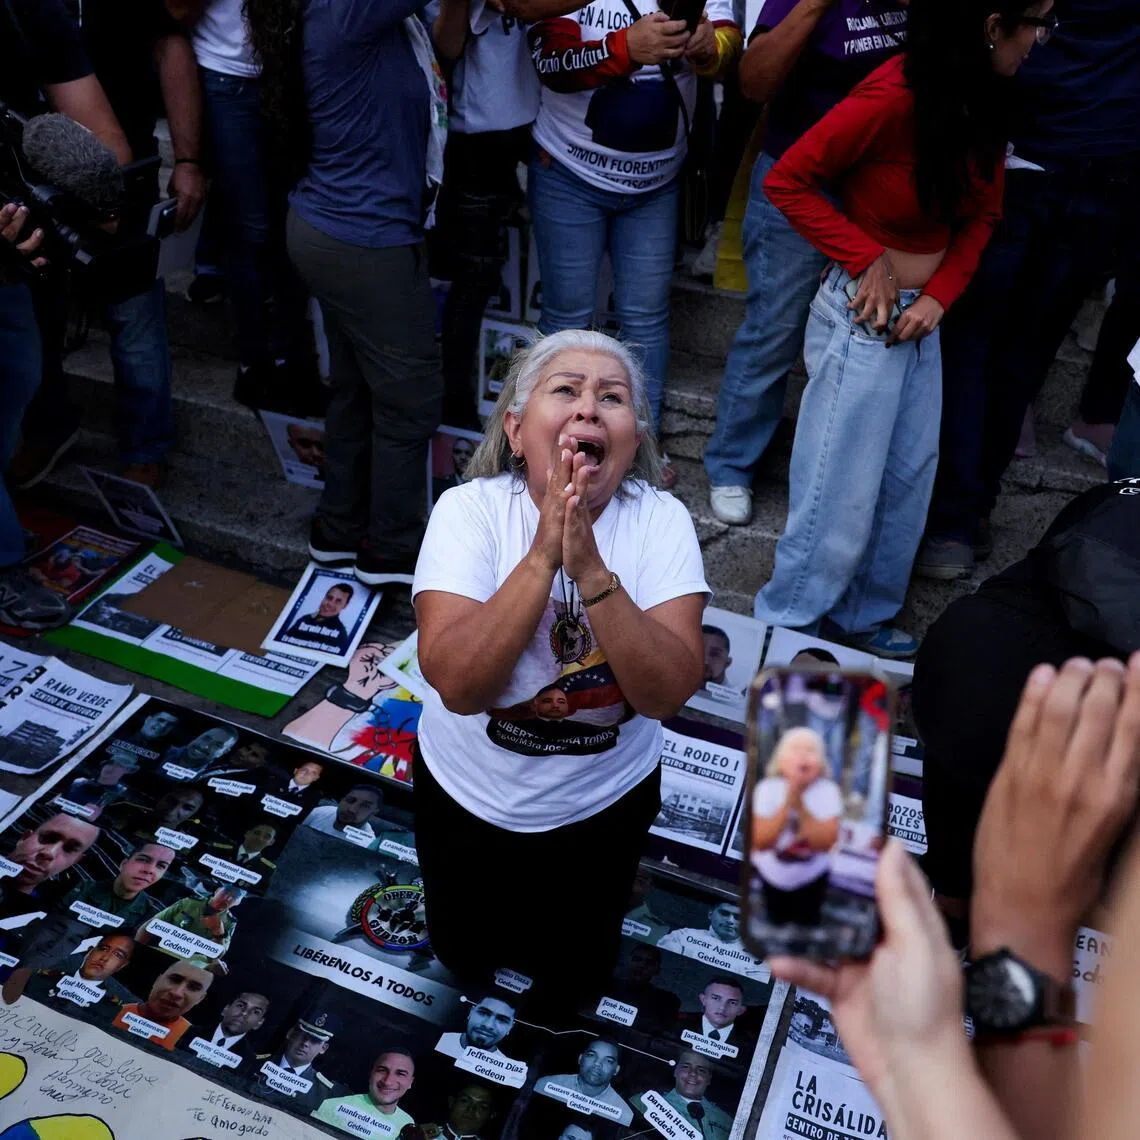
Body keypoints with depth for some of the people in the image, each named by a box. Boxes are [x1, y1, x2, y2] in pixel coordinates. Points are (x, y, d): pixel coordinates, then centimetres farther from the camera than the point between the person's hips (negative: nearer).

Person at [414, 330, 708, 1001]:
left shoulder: (660, 522, -21)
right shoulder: (470, 510, -23)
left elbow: (667, 693, -30)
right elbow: (458, 683, -34)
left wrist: (590, 567, -42)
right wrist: (544, 553, -41)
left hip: (604, 801, 1)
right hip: (470, 793, 0)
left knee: (570, 971, 23)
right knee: (463, 956, 23)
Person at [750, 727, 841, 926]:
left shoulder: (828, 791, -18)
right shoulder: (766, 789, -18)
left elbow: (826, 842, -24)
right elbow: (761, 843, -23)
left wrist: (800, 803, -32)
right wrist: (788, 802, -31)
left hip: (812, 877, 0)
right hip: (771, 875, 1)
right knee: (776, 925, 18)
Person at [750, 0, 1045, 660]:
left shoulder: (986, 100, 1)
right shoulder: (895, 94, -21)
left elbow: (983, 216, 10)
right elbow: (787, 180, -16)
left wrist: (940, 295, -5)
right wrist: (868, 258, -17)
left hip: (923, 316, 8)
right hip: (865, 314, -8)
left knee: (911, 475, 14)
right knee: (844, 485, 0)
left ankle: (863, 614, 32)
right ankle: (788, 626, 19)